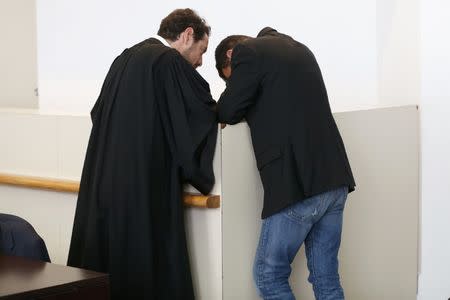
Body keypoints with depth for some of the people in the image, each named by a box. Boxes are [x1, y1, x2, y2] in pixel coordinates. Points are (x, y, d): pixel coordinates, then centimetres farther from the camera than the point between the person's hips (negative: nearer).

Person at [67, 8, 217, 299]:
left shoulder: (124, 59, 14)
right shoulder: (169, 61, -10)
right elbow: (208, 114, -8)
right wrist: (222, 109, 15)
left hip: (103, 187, 8)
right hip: (144, 191, -8)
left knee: (103, 276, 13)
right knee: (149, 276, -2)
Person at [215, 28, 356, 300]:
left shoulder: (246, 51, -1)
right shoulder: (298, 49, 23)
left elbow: (228, 113, -1)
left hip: (297, 183, -8)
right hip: (334, 178, 8)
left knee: (269, 276, 5)